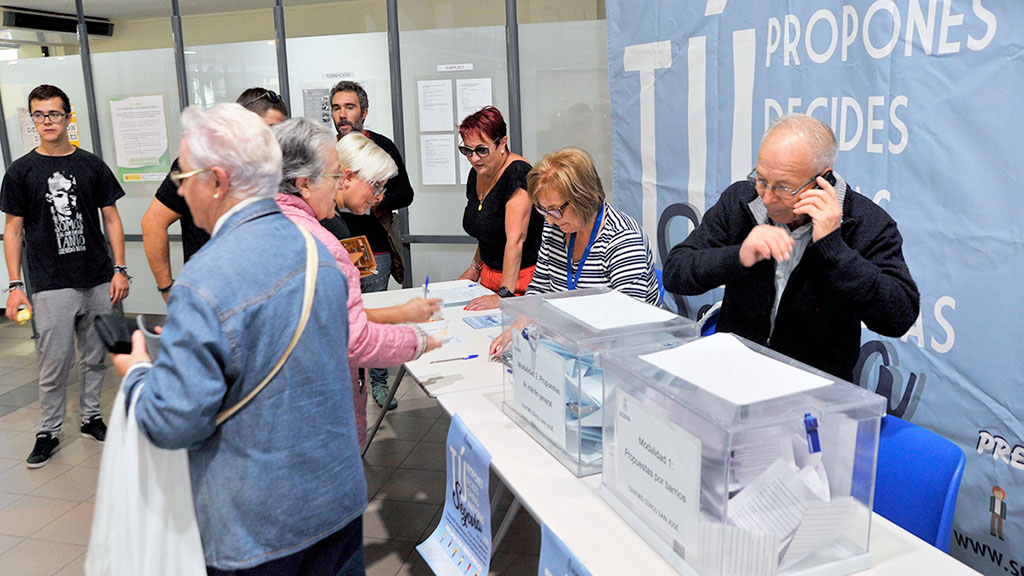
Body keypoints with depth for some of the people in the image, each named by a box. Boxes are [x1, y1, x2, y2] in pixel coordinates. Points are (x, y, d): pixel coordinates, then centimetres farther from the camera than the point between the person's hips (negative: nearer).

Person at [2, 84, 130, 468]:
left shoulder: (92, 166, 5)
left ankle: (91, 418, 28)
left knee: (96, 358, 11)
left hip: (99, 282, 2)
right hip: (51, 287, -2)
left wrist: (119, 269, 1)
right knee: (54, 365, 1)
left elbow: (111, 219, 8)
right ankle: (48, 432, 17)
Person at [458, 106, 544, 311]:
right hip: (490, 275, 7)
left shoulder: (517, 173, -18)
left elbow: (515, 239, -25)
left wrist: (504, 294, -29)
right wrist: (476, 267, 18)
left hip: (521, 278, -7)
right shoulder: (477, 174, 8)